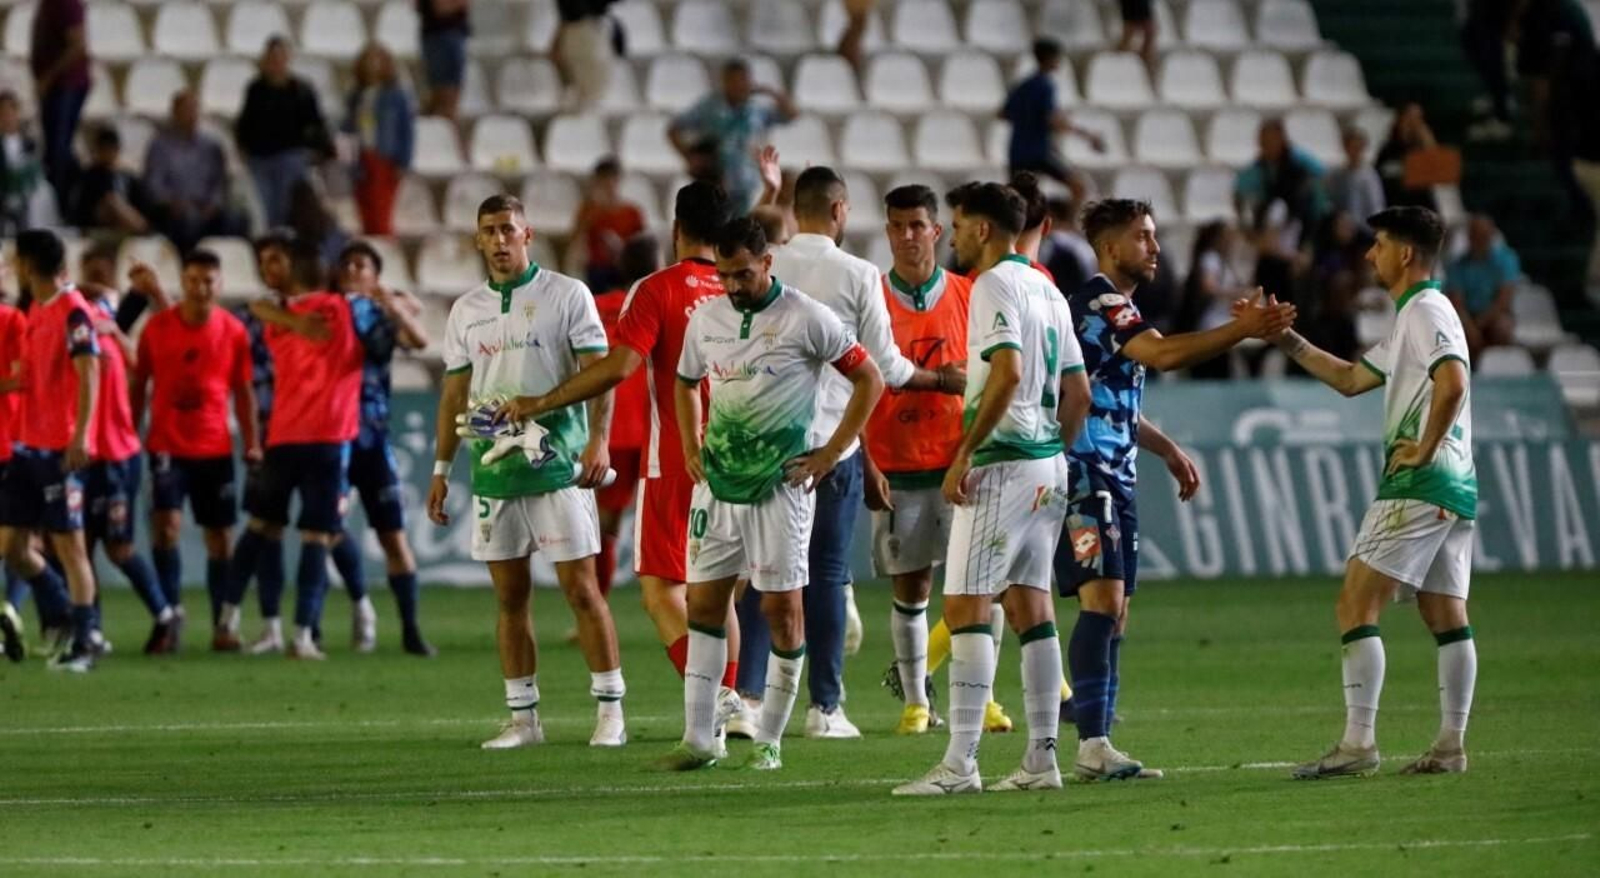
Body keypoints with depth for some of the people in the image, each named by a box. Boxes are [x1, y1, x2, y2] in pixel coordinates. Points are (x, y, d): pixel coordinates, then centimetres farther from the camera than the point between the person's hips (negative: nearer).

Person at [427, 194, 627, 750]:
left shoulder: (566, 295, -1)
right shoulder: (466, 310, 12)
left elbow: (598, 370, -6)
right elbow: (455, 393, 17)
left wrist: (598, 439, -19)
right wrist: (441, 468, 14)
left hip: (558, 467, -4)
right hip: (492, 469, 4)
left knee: (580, 589, -6)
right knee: (510, 597, 5)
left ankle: (611, 711, -2)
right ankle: (523, 718, 10)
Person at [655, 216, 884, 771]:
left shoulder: (807, 319, -8)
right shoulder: (706, 319, 8)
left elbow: (868, 380, -3)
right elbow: (686, 382, 26)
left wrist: (831, 453, -7)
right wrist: (690, 448, 13)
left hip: (782, 482, -5)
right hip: (718, 478, 5)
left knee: (782, 605, -2)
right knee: (704, 600, 2)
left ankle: (769, 740, 7)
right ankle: (698, 739, 5)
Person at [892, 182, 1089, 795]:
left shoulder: (994, 286, -10)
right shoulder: (1047, 291, 17)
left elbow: (1008, 373, -22)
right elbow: (1077, 391, 19)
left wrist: (964, 454, -20)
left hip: (1001, 465, -9)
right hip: (1048, 466, 9)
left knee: (966, 608, -9)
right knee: (1030, 606, 12)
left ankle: (960, 763, -15)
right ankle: (1042, 758, 12)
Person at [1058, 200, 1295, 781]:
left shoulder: (1116, 307, 20)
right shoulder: (1098, 303, -13)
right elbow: (1164, 355, -28)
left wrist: (1168, 450, 25)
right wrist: (1242, 330, -29)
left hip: (1113, 478, 11)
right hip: (1084, 472, -11)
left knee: (1114, 611, 8)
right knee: (1103, 600, -16)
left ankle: (1094, 740, 9)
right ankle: (1093, 745, -20)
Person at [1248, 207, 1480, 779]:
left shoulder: (1426, 311, -11)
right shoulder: (1414, 316, 21)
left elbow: (1453, 380, -28)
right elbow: (1352, 379, 28)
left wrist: (1424, 449, -19)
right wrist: (1286, 340, 25)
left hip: (1418, 484, -10)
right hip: (1451, 488, 10)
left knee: (1356, 605, -9)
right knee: (1445, 615, 9)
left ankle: (1358, 742, -14)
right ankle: (1451, 746, 9)